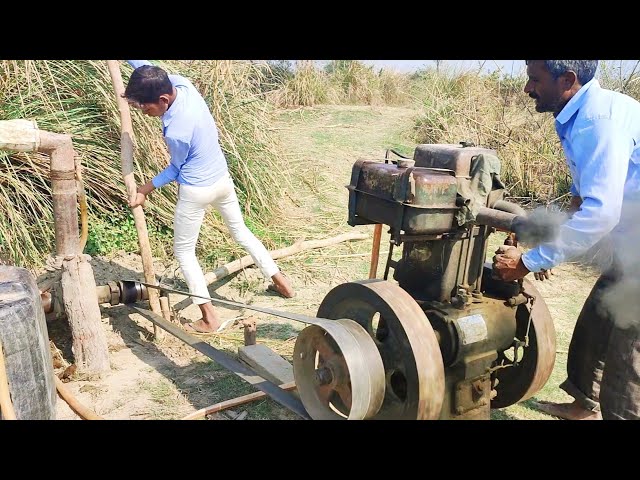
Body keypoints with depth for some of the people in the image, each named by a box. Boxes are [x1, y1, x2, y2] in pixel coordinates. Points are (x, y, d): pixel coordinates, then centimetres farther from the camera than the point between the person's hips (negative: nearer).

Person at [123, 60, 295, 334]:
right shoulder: (180, 83, -13)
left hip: (196, 192, -8)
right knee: (240, 231, 25)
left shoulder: (176, 131, -31)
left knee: (183, 251, 10)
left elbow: (175, 170, -11)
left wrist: (143, 191, 0)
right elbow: (147, 68, 8)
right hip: (222, 179, 8)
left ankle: (209, 318, 10)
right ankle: (280, 281, 33)